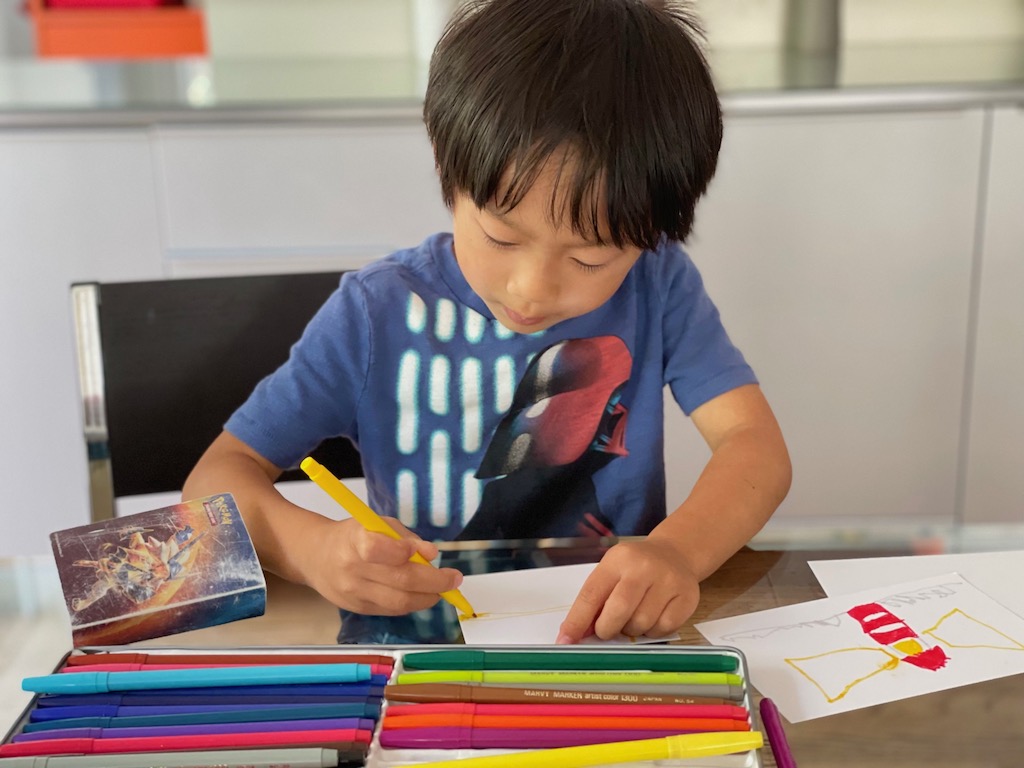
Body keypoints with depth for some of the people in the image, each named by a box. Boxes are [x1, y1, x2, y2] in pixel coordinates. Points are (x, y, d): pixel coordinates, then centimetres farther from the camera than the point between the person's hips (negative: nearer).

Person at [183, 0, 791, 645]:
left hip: (619, 634, 0)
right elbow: (220, 474, -6)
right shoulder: (375, 313, -7)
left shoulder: (657, 284, -5)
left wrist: (678, 550, -32)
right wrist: (311, 547, -26)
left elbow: (757, 446, -12)